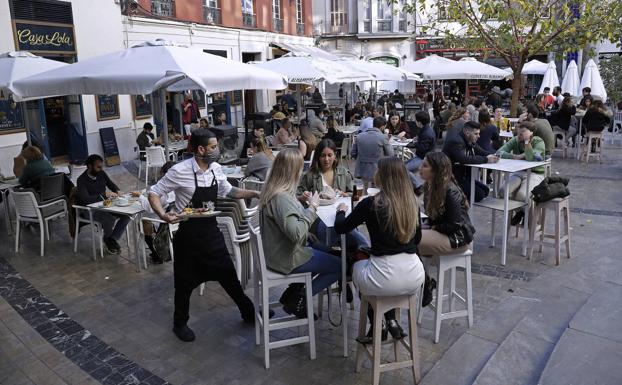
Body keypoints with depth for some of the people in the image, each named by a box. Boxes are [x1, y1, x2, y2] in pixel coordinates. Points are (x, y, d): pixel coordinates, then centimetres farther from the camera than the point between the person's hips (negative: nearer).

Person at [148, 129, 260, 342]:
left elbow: (229, 191, 15)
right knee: (185, 282, 10)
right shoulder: (180, 171, -19)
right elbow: (153, 193, -11)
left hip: (212, 232, 5)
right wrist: (163, 215, -28)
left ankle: (248, 312, 32)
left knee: (228, 274, 13)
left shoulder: (216, 169, -1)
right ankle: (180, 323, 33)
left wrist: (254, 194, 5)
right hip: (188, 236, -5)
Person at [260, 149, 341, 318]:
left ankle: (291, 295, 22)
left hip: (276, 252, 10)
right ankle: (299, 300, 8)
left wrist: (306, 204, 1)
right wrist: (312, 207, -23)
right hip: (287, 259, -10)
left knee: (326, 255, 27)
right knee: (339, 266, 2)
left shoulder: (271, 190, 2)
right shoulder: (281, 197, -28)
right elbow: (296, 233, -34)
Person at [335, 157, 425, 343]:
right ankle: (391, 321, 27)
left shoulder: (371, 204, -12)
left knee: (356, 266, 29)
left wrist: (341, 211, 20)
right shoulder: (412, 203, 2)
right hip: (415, 278, 5)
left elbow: (340, 228, 1)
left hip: (386, 280, -4)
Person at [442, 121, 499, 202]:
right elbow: (464, 159, -34)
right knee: (479, 194, -15)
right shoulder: (456, 141, -19)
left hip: (463, 176, 10)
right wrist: (486, 159, -29)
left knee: (485, 190, 2)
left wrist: (492, 156, -12)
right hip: (452, 178, -10)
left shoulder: (471, 142, 11)